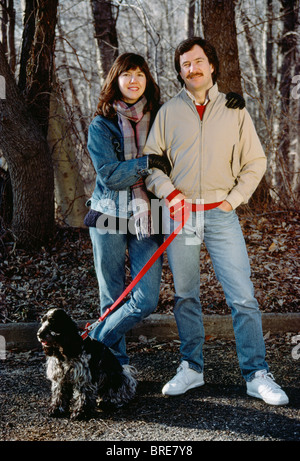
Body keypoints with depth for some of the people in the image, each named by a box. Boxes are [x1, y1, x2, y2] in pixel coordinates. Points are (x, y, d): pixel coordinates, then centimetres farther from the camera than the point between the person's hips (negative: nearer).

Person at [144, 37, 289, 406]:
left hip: (221, 214, -1)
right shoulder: (168, 111, 7)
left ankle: (257, 375, 1)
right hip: (179, 211, 1)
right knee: (185, 296, 8)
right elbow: (150, 160, 8)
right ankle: (191, 368, 21)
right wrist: (168, 190, -8)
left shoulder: (234, 110, 6)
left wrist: (234, 198, -1)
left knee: (243, 296, -6)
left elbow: (256, 161, 9)